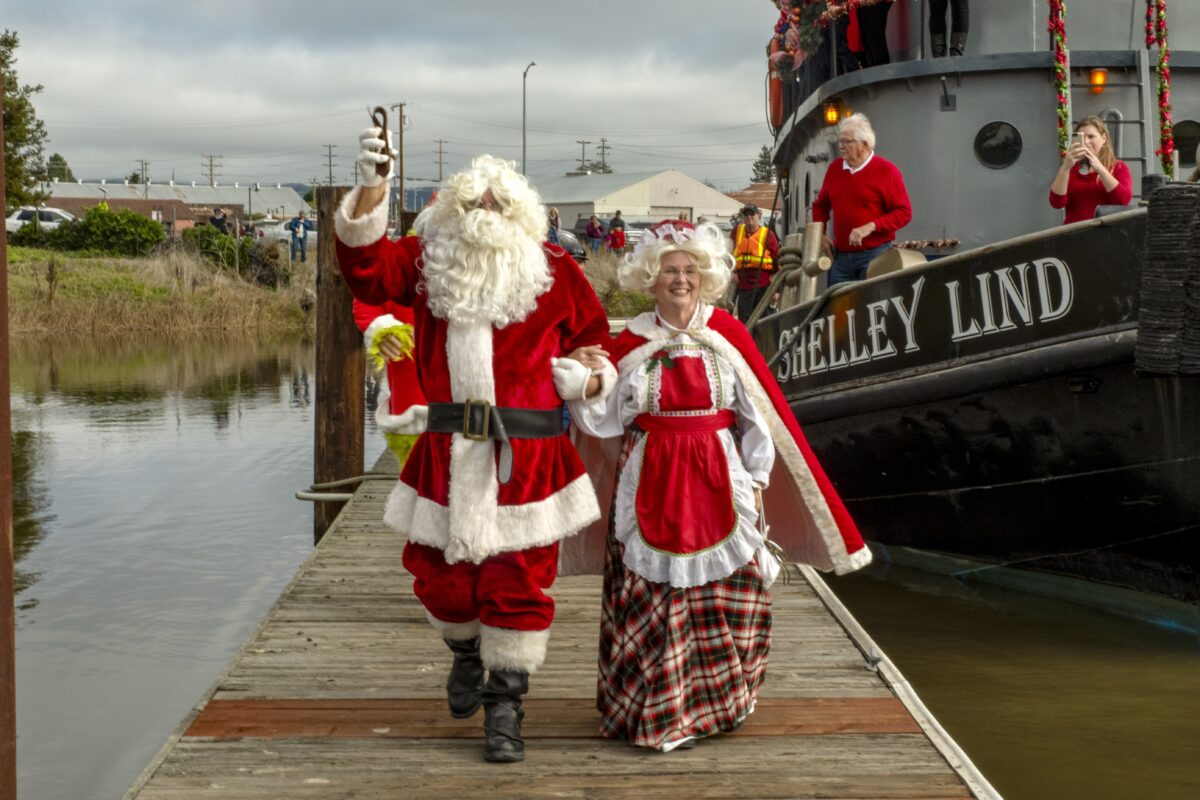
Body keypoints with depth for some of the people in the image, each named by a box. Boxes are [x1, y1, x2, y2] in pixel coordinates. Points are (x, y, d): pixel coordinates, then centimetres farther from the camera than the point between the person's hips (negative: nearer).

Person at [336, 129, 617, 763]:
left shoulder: (553, 272, 2)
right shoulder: (427, 263, 4)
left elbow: (593, 339, 13)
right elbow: (366, 269, -13)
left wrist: (587, 380, -7)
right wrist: (371, 188, -26)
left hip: (526, 456, -2)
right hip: (446, 454, 2)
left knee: (518, 584, 0)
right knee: (438, 571, 11)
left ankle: (504, 705, 15)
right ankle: (466, 652, 43)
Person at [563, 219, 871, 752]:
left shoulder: (727, 334, 3)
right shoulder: (632, 342, 4)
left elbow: (761, 410, 4)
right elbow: (604, 418, 2)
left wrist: (756, 478, 0)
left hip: (719, 484, 0)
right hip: (651, 488, 0)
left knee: (725, 599, 2)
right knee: (651, 601, -1)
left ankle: (715, 703, 18)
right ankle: (655, 710, 10)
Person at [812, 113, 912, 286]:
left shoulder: (886, 171, -5)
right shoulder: (835, 168, 11)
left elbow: (904, 213, -9)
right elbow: (820, 205, 25)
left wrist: (870, 227, -19)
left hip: (874, 255, -5)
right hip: (840, 256, 5)